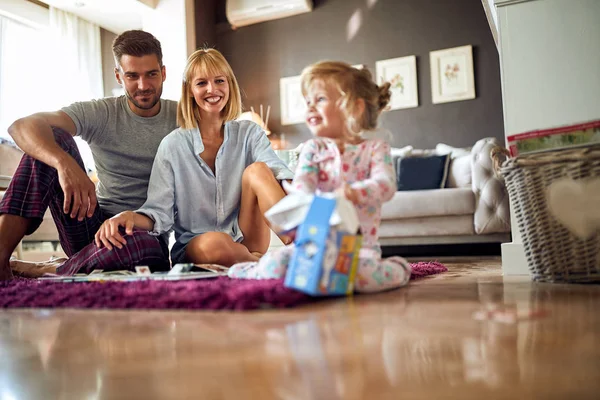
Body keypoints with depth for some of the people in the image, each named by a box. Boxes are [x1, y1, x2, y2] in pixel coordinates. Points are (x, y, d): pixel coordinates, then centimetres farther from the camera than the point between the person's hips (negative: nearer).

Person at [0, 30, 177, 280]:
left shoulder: (181, 117, 2)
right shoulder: (100, 114, -1)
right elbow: (21, 126, -16)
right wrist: (65, 163, -38)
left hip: (148, 232, -1)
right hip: (94, 226, 1)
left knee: (146, 246, -40)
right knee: (52, 138, -16)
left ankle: (47, 271, -13)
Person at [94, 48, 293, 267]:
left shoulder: (249, 134, 5)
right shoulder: (172, 146, 1)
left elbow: (278, 170, -14)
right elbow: (159, 212, -6)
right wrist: (130, 217, -30)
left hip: (247, 242, 2)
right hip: (194, 249, -2)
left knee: (257, 170, -22)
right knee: (213, 242, -38)